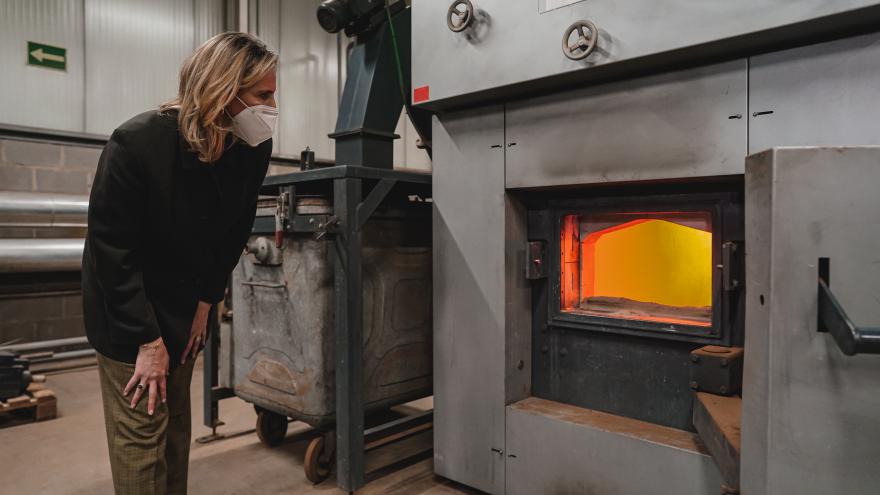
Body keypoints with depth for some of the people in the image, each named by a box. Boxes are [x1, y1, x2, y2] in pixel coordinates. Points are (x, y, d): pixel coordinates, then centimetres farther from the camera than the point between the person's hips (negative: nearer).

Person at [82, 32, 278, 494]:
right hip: (126, 305, -5)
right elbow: (111, 251, -21)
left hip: (186, 304, 5)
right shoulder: (135, 143, -26)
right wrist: (148, 339, -18)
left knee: (176, 422, 15)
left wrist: (206, 301, 1)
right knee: (141, 429, -1)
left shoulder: (253, 151, -12)